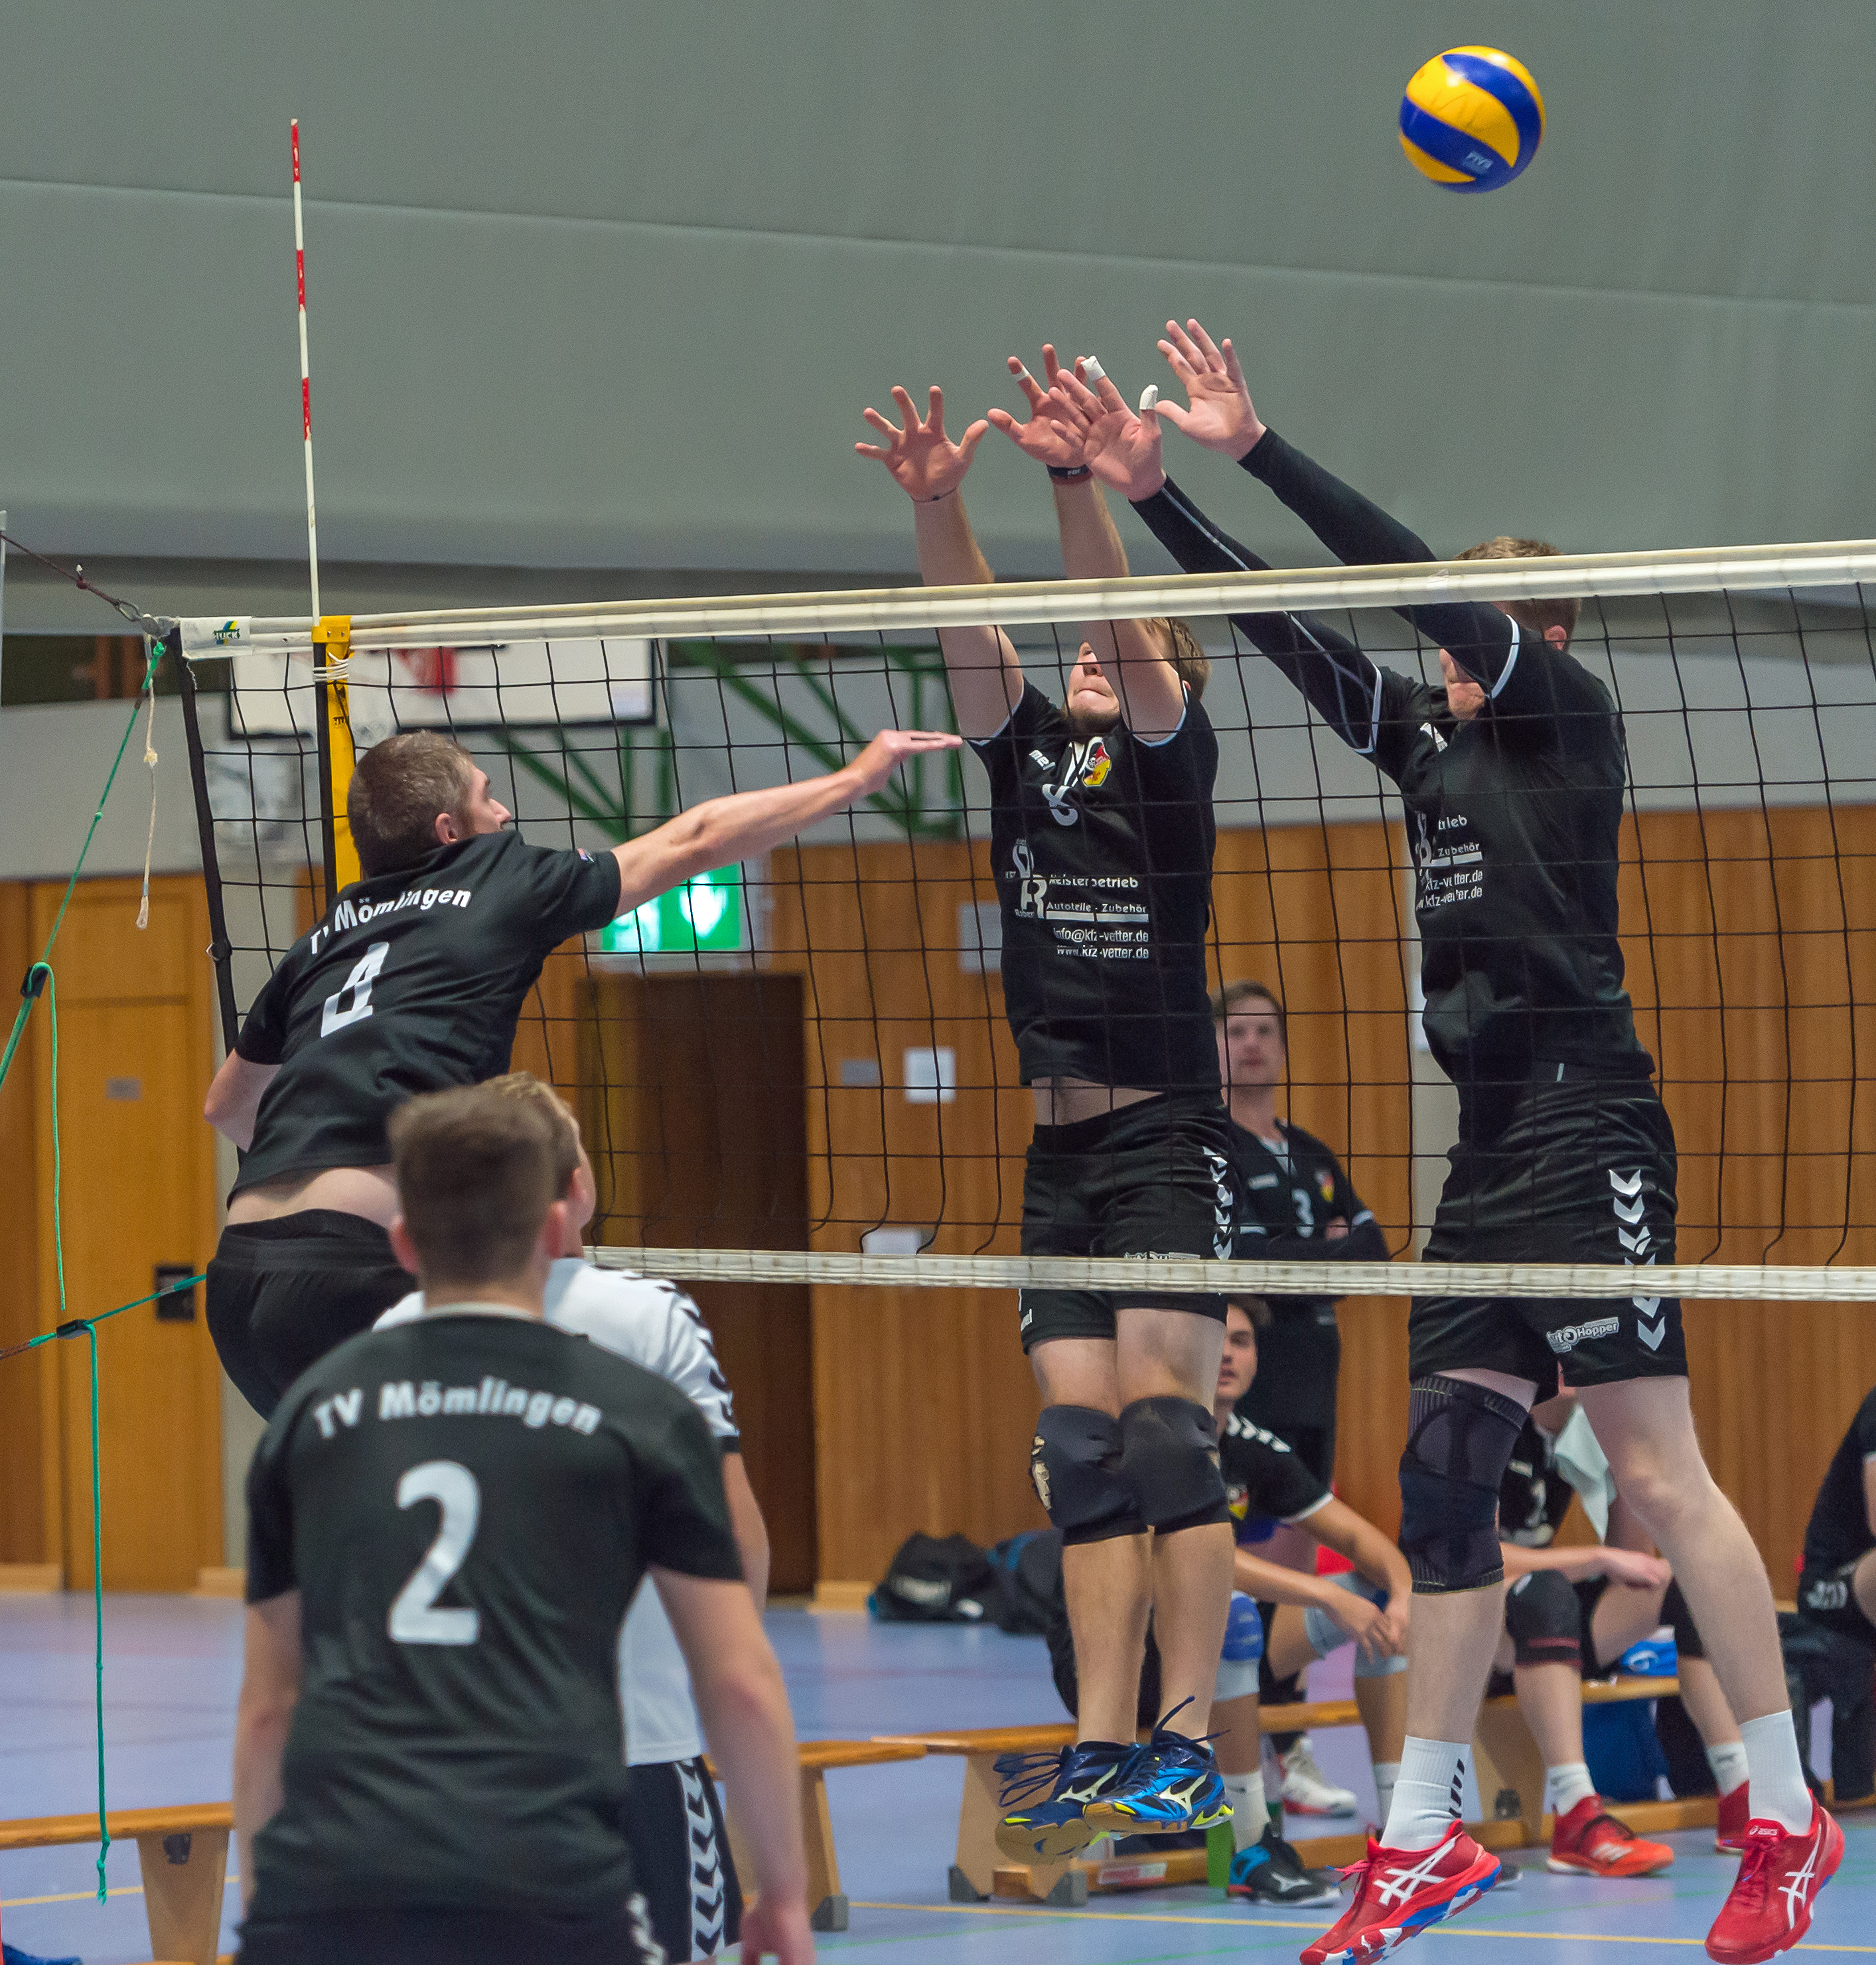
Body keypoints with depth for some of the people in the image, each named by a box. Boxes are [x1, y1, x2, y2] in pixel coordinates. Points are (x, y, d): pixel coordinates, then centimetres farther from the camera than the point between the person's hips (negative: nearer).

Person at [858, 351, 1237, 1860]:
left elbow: (1126, 622, -16)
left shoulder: (1170, 759, -1)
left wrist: (1077, 483, -31)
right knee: (1081, 1449, 2)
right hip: (1062, 1152, 6)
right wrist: (936, 501, -17)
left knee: (1165, 1421, -12)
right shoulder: (1028, 759, 13)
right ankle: (1102, 1745, 1)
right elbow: (974, 630, -1)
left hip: (1170, 1140, -6)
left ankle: (1188, 1747, -13)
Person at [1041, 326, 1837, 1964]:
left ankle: (1788, 1823, -7)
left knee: (1658, 1470, -10)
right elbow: (1289, 630, 16)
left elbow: (1428, 587, -11)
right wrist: (1152, 492, 8)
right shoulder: (1432, 739, 18)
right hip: (1492, 1150, 8)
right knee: (1444, 1472, 6)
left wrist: (1258, 448, -13)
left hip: (1589, 1131, -8)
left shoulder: (1567, 713, -1)